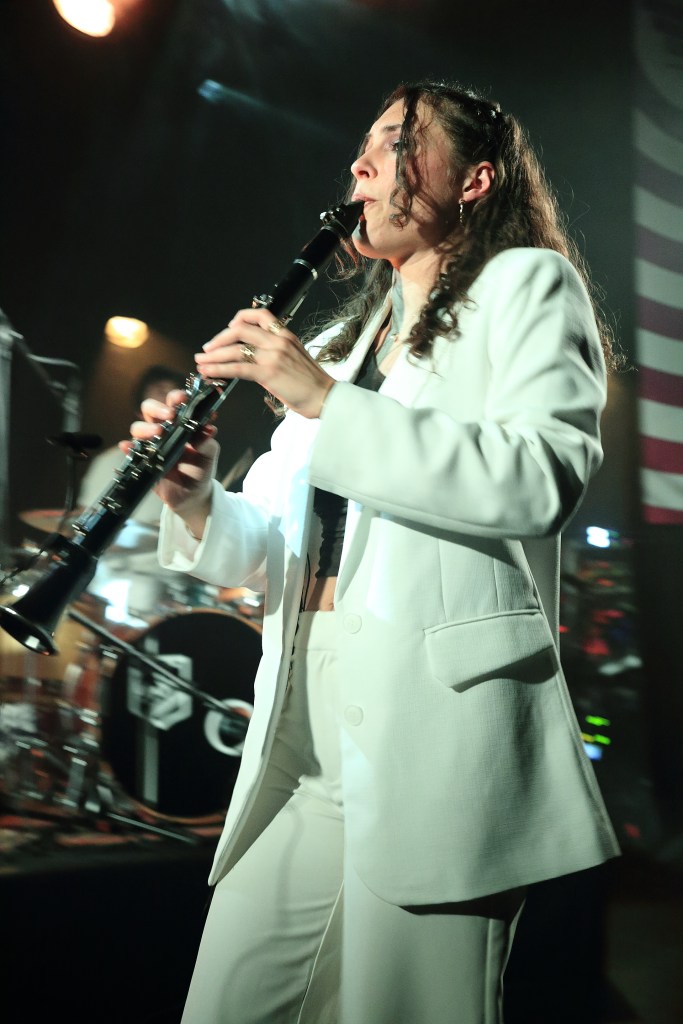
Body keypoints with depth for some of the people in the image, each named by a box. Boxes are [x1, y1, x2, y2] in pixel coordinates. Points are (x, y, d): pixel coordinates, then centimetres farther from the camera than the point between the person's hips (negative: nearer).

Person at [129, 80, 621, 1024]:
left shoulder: (527, 285, 5)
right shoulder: (342, 339, 23)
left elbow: (541, 478, -16)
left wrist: (326, 403, -16)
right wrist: (199, 506, 0)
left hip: (436, 721, -6)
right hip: (301, 735, 7)